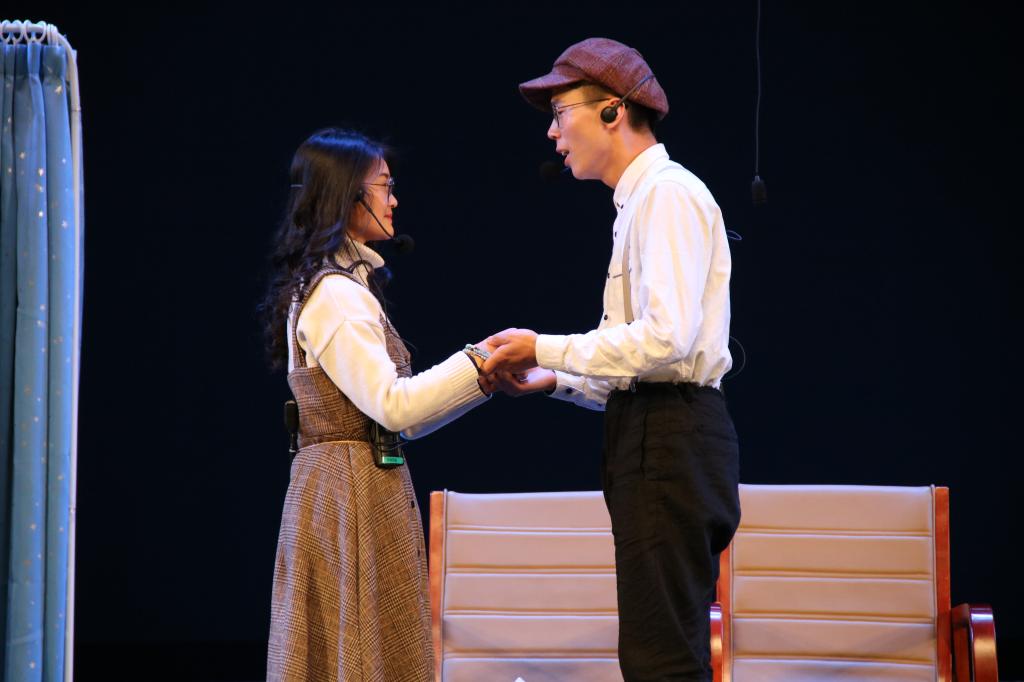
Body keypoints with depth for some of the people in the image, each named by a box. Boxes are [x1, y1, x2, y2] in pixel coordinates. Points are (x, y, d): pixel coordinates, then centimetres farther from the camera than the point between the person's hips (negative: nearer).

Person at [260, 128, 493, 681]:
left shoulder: (346, 288, 17)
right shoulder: (334, 294, -13)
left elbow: (402, 416, 15)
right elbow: (392, 404, -21)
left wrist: (488, 376, 8)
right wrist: (478, 363, -14)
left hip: (353, 488, 10)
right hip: (355, 488, -10)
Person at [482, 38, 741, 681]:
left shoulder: (669, 194, -9)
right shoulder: (640, 201, 22)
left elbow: (667, 338, -21)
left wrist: (545, 348, -12)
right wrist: (553, 379, 13)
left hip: (670, 436, -10)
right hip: (657, 433, 10)